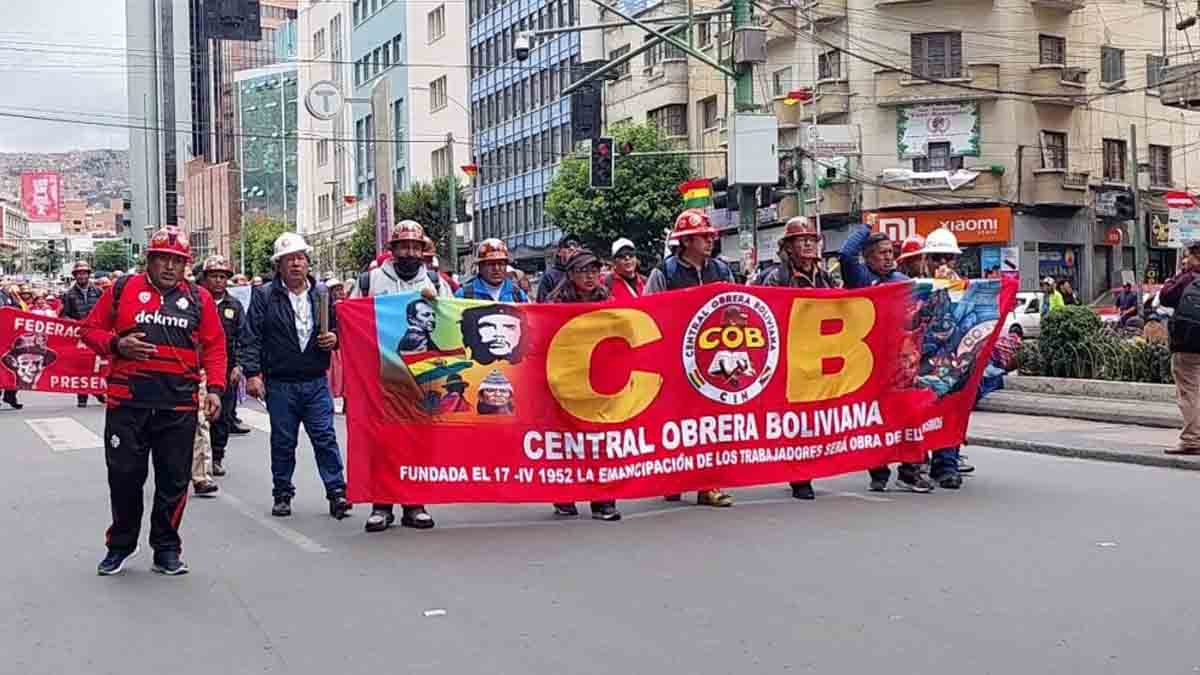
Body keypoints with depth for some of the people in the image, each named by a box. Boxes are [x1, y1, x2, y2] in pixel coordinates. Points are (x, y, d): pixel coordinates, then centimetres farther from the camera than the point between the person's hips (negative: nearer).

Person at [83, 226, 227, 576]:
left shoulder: (199, 299, 8)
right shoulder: (122, 290, 5)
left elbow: (214, 346, 9)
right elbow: (91, 330, 10)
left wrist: (215, 388, -2)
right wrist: (117, 344, -10)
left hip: (179, 405, 1)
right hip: (128, 402, -1)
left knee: (174, 480, 5)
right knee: (124, 475, 5)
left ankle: (166, 549, 19)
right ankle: (120, 545, 24)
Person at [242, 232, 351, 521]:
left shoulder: (323, 293, 9)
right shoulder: (264, 295, 0)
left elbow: (339, 327, 20)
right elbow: (252, 337, -3)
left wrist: (334, 338, -3)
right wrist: (252, 373, -11)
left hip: (316, 381, 1)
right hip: (279, 383, -1)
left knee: (325, 438, -2)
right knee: (283, 442, 8)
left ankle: (337, 492, 1)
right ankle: (282, 495, 19)